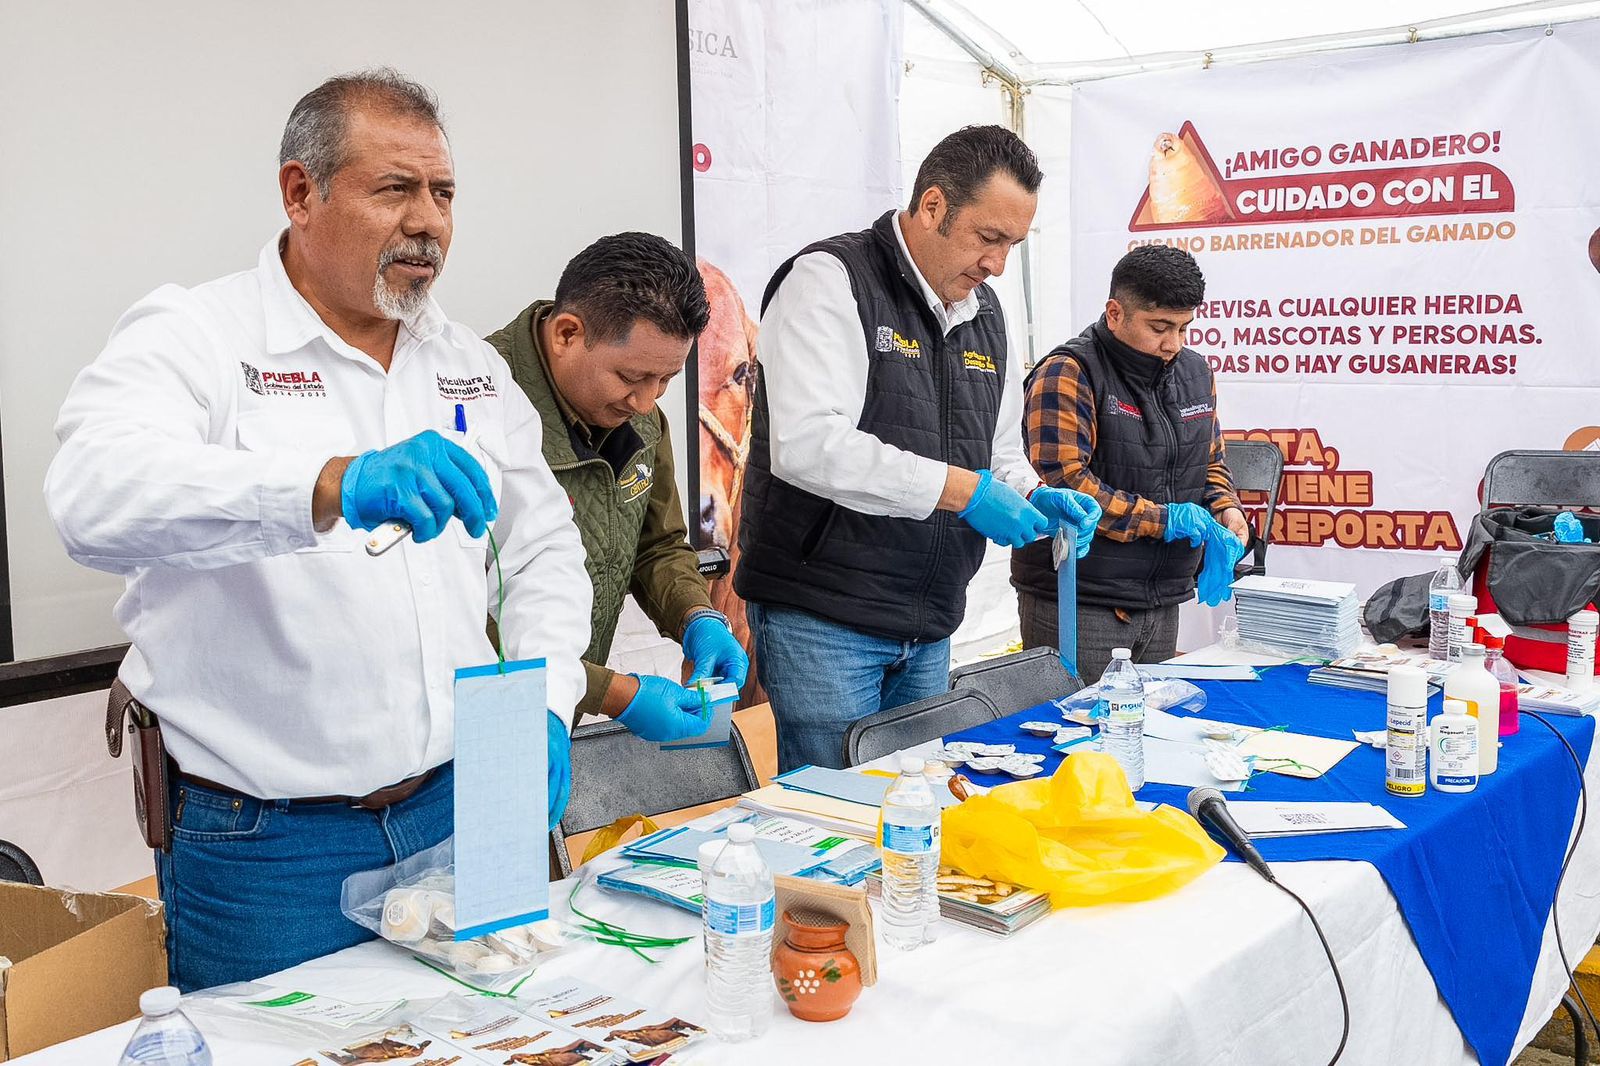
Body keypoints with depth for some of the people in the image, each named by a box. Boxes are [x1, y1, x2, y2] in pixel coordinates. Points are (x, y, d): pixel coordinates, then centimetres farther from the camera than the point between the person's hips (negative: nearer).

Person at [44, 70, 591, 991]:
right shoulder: (192, 336, -9)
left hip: (454, 808, 5)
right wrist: (336, 486, -45)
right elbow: (96, 494, -29)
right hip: (262, 840, -5)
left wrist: (545, 706, -1)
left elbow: (542, 545, 15)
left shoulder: (469, 363, 9)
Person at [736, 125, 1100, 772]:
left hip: (928, 628, 8)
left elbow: (999, 452, 22)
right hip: (822, 617, -7)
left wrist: (1033, 498, -1)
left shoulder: (984, 311, 13)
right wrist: (958, 489, -25)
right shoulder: (830, 281, -12)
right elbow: (806, 445, -25)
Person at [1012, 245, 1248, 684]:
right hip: (1077, 605, -7)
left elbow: (1210, 462, 23)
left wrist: (1225, 509, 1)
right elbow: (1061, 482, -22)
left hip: (1162, 600, 7)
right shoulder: (1068, 375, -12)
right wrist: (1163, 519, -19)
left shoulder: (1196, 372, 11)